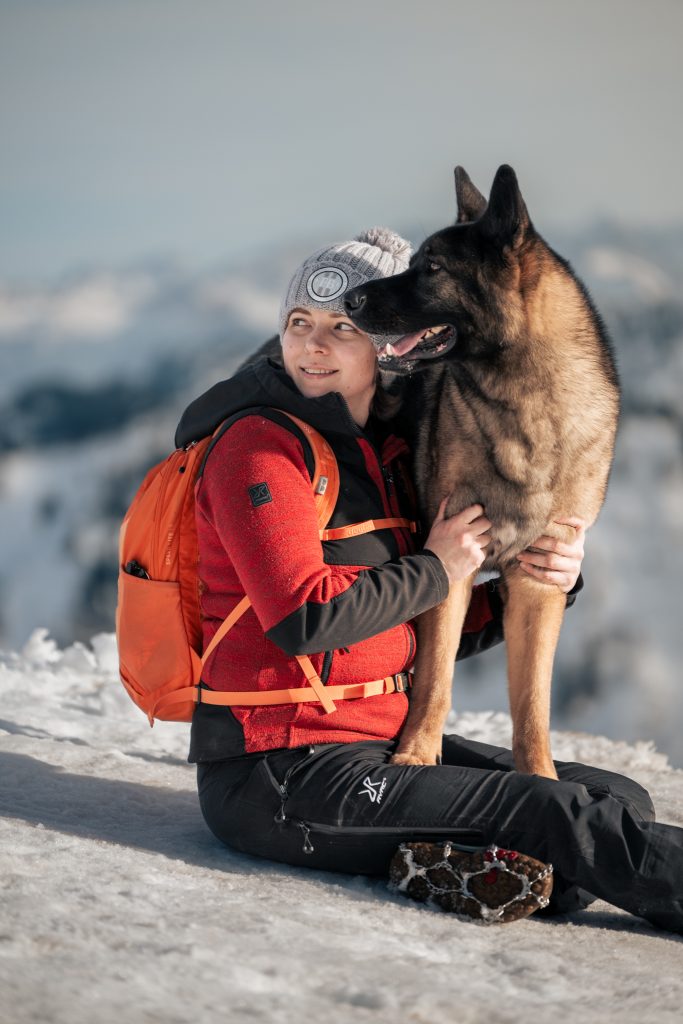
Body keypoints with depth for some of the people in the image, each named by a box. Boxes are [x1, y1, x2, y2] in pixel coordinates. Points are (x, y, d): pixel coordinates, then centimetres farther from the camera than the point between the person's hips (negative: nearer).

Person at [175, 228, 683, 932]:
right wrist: (435, 570, -10)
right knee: (559, 815, -16)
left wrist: (543, 583, 2)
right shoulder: (259, 446, -10)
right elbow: (303, 618, -23)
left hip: (380, 742, 9)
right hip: (280, 775, -9)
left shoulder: (385, 453, 15)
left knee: (617, 799, -2)